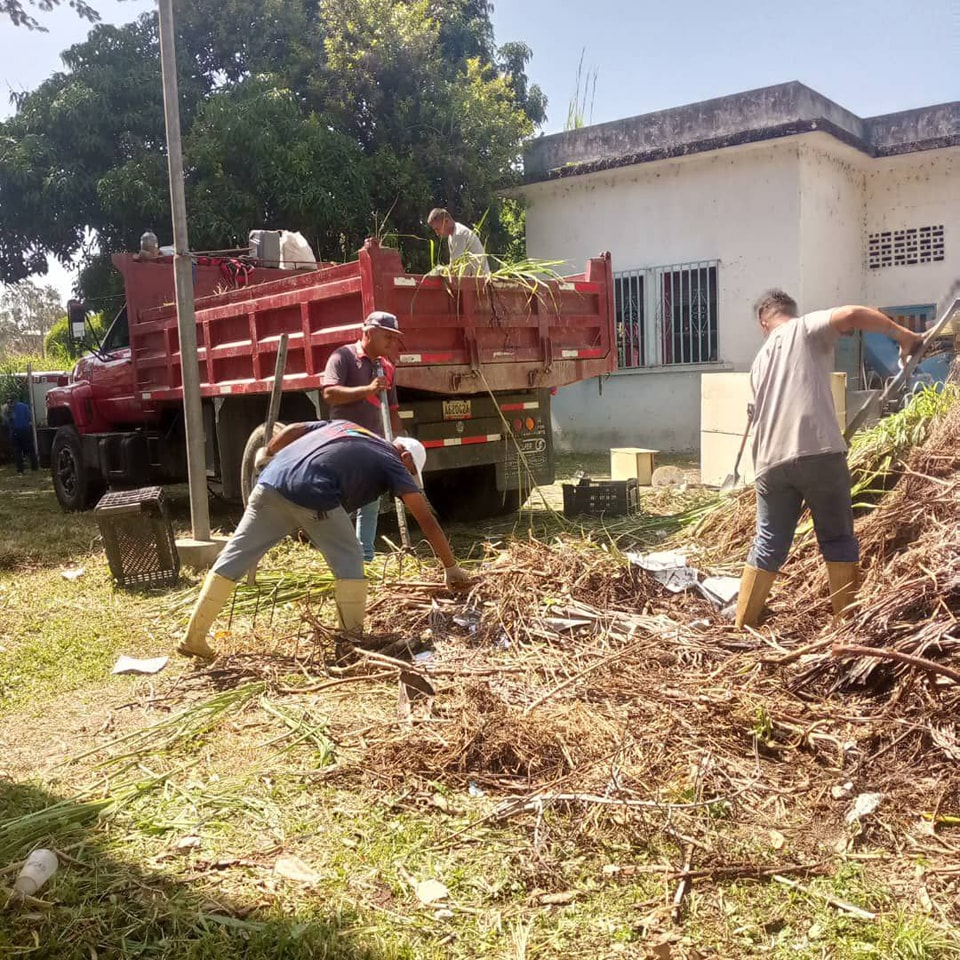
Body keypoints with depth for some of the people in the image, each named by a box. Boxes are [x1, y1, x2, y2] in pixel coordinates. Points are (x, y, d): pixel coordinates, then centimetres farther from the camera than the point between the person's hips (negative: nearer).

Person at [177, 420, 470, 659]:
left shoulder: (343, 425, 32)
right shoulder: (392, 463, 16)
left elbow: (291, 430, 25)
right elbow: (427, 520, 12)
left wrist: (267, 455, 41)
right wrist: (451, 567, 16)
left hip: (272, 483, 6)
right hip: (313, 496, -6)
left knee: (233, 558, 10)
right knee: (349, 562, 14)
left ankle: (193, 638, 14)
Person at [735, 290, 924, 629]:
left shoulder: (760, 360, 25)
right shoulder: (806, 328, 9)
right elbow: (852, 315, -10)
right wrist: (902, 334, 3)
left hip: (771, 461, 5)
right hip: (817, 452, -5)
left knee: (767, 546, 11)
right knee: (838, 540, 8)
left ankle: (741, 627, 14)